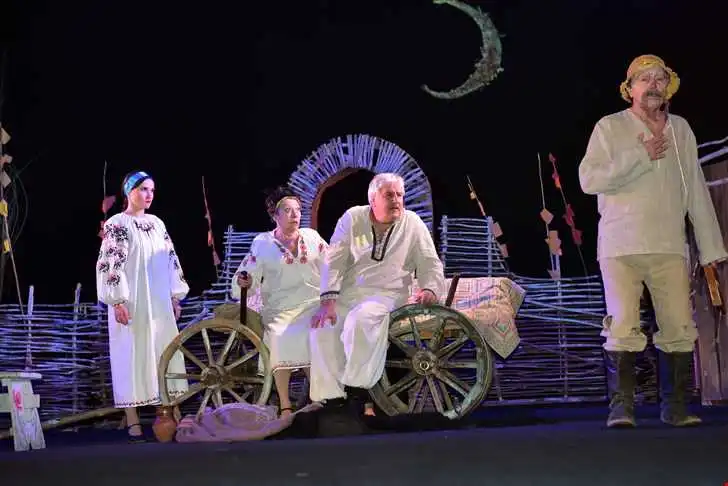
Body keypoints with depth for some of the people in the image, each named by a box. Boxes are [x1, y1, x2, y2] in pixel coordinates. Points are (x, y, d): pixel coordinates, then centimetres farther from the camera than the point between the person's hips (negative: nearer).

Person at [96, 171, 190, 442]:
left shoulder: (157, 223, 12)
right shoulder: (116, 224, -5)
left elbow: (170, 261, 14)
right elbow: (110, 265, -12)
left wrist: (175, 297, 11)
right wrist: (118, 301, -18)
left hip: (159, 303, 6)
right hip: (132, 303, -6)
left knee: (165, 354, 7)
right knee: (132, 356, -2)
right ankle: (133, 420, 4)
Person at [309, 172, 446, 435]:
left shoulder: (412, 223, 5)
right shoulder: (353, 218, 4)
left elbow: (430, 263, 8)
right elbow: (334, 261, 0)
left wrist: (430, 288, -15)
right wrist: (328, 300, -13)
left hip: (387, 295, -2)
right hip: (347, 293, 2)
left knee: (360, 320, -36)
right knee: (322, 330, -26)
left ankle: (355, 391, -24)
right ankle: (332, 399, -18)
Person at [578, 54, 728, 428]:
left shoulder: (680, 129, 16)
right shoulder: (610, 127, 5)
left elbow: (696, 191, 15)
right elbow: (589, 179, -8)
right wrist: (639, 156, -11)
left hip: (669, 247, 4)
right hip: (620, 246, -3)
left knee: (680, 329, 0)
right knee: (623, 329, -10)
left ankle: (675, 408, 12)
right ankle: (620, 407, -1)